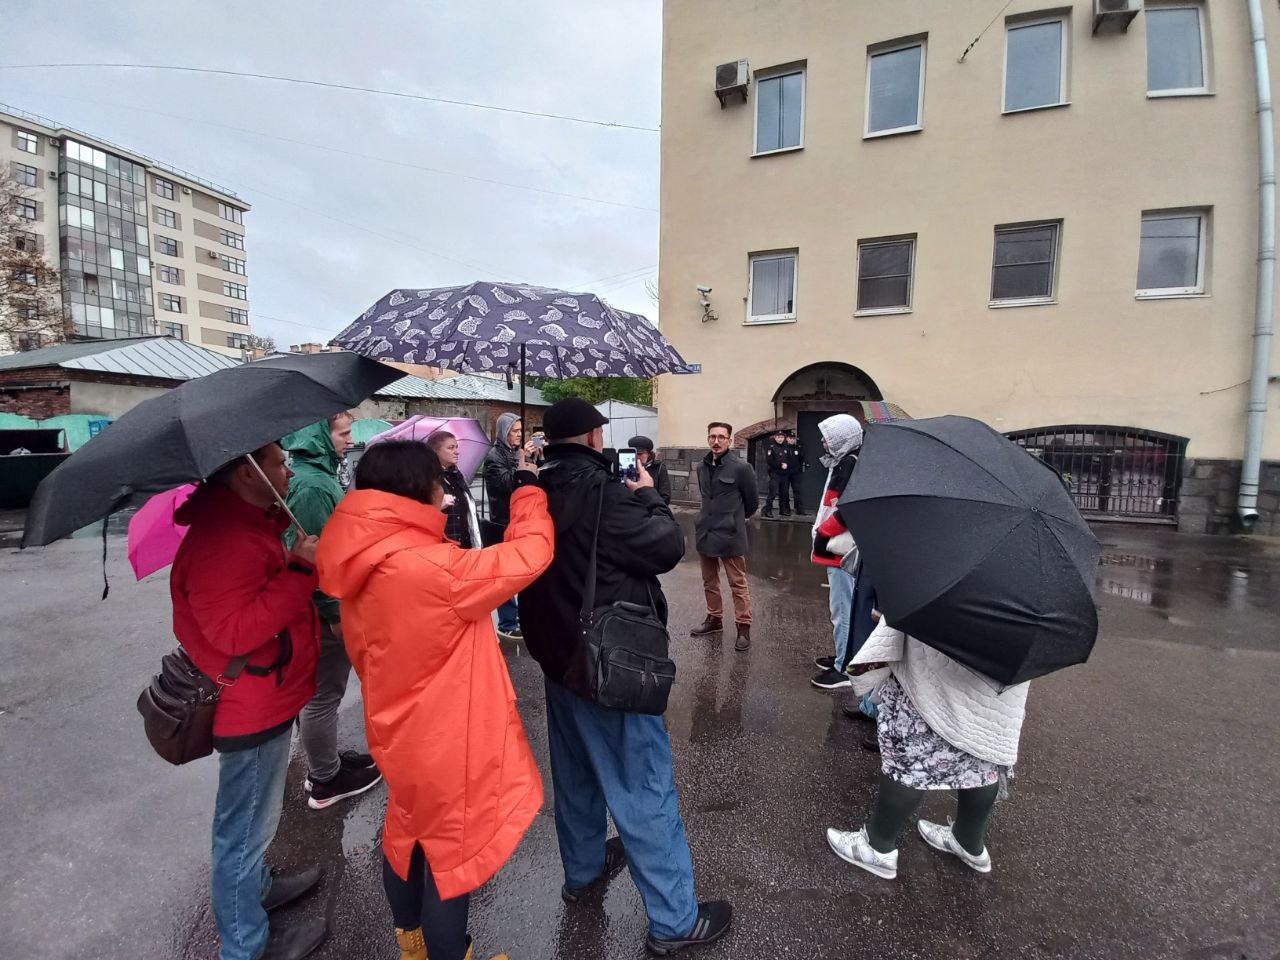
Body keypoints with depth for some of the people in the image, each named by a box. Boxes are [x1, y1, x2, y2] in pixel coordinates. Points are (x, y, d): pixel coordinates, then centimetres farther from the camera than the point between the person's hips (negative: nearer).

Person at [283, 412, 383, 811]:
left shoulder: (318, 473, 9)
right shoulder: (310, 485, -24)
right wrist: (335, 613, -20)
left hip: (321, 607, 11)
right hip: (323, 612, -10)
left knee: (317, 692, 23)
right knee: (322, 696, 6)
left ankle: (324, 760, 40)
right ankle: (325, 781, 23)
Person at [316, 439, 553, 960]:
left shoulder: (364, 567, -5)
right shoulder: (434, 567, -31)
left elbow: (367, 654, 7)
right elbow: (529, 554, -24)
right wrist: (527, 486, -9)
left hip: (402, 732, 9)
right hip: (448, 742, -9)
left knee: (412, 835, 30)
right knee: (450, 854, 14)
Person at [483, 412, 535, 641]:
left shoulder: (518, 452, 10)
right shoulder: (494, 456, -7)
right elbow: (506, 483, -19)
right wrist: (522, 460, -19)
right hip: (503, 525, -6)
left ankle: (524, 617, 27)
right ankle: (507, 625, 9)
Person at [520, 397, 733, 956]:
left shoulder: (535, 493, 0)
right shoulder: (599, 491, -24)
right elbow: (668, 547, -19)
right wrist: (647, 495, -2)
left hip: (559, 657, 9)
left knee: (577, 774, 25)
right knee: (644, 789, 6)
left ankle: (582, 872, 45)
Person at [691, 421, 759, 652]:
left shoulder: (741, 467, -12)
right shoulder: (702, 467, 7)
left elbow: (753, 501, 0)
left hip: (730, 535, -6)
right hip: (705, 533, 6)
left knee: (738, 584, 3)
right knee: (709, 582, 17)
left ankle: (743, 627, 15)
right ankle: (714, 619, 34)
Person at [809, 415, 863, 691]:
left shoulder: (850, 465, -17)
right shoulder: (844, 463, 14)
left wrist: (822, 533, -15)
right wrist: (823, 532, 13)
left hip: (842, 549, -10)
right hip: (840, 547, 10)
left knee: (843, 609, -1)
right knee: (843, 608, 19)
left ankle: (845, 669, 9)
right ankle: (844, 657, 32)